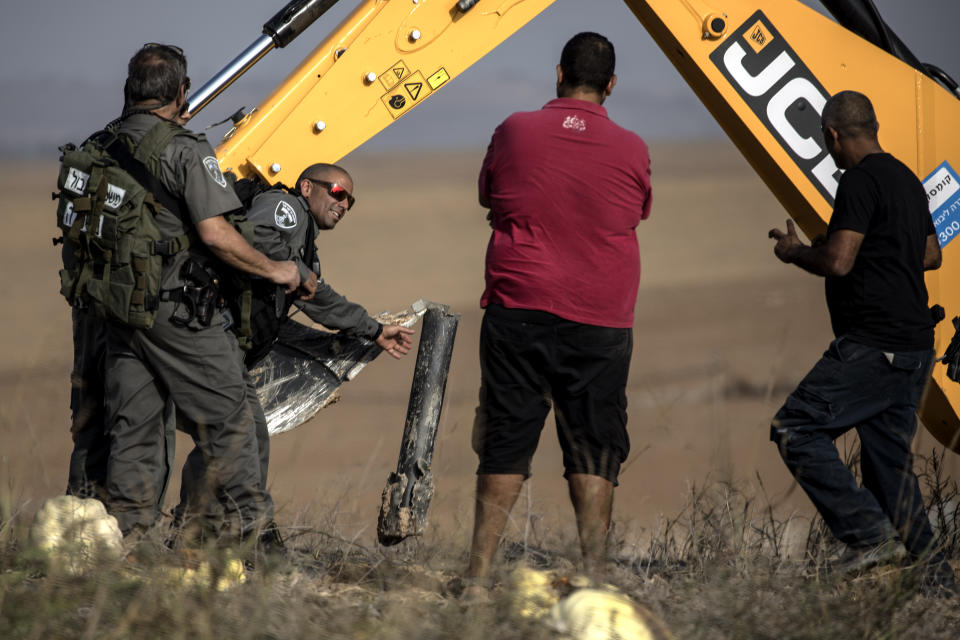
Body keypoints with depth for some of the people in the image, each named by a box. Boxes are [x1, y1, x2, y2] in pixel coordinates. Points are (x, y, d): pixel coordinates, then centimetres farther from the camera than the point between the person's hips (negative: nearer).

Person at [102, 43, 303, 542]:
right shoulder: (185, 150, -13)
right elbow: (215, 233, -19)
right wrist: (274, 270, -8)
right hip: (177, 309, -7)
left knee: (133, 425, 10)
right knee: (225, 414, 4)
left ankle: (126, 534, 8)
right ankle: (246, 521, 7)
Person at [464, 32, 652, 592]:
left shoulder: (514, 132, -1)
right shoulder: (632, 151, -2)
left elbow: (489, 200, 14)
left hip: (518, 309, 1)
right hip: (600, 322, -1)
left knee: (504, 446, 5)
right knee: (594, 453, 5)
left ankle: (479, 577, 4)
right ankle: (593, 577, 0)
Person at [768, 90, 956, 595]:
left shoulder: (860, 181, -11)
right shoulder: (907, 180, 18)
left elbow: (837, 261, -18)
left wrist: (794, 252, 1)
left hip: (874, 342, -9)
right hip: (914, 345, 9)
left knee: (796, 428, -9)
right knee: (887, 460, 12)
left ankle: (870, 535, -16)